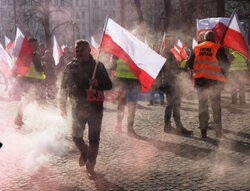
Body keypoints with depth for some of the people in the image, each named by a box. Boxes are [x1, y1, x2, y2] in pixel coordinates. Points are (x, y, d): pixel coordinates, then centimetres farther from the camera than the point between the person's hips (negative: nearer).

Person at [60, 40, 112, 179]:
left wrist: (97, 83, -17)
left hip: (95, 108, -1)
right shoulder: (71, 67, 3)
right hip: (78, 108, 1)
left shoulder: (98, 66, 2)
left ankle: (90, 166, 17)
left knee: (94, 139, 0)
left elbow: (109, 85, 3)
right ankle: (84, 152, 35)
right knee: (76, 137, 0)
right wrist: (63, 107, 7)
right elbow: (64, 88, 9)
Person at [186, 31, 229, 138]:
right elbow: (225, 64, -6)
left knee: (202, 105, 10)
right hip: (214, 81, -2)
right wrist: (222, 75, 9)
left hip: (199, 80, 3)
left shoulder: (197, 48, 7)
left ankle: (203, 132, 9)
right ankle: (218, 132, 5)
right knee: (216, 106, 6)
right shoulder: (218, 48, -3)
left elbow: (189, 64, 8)